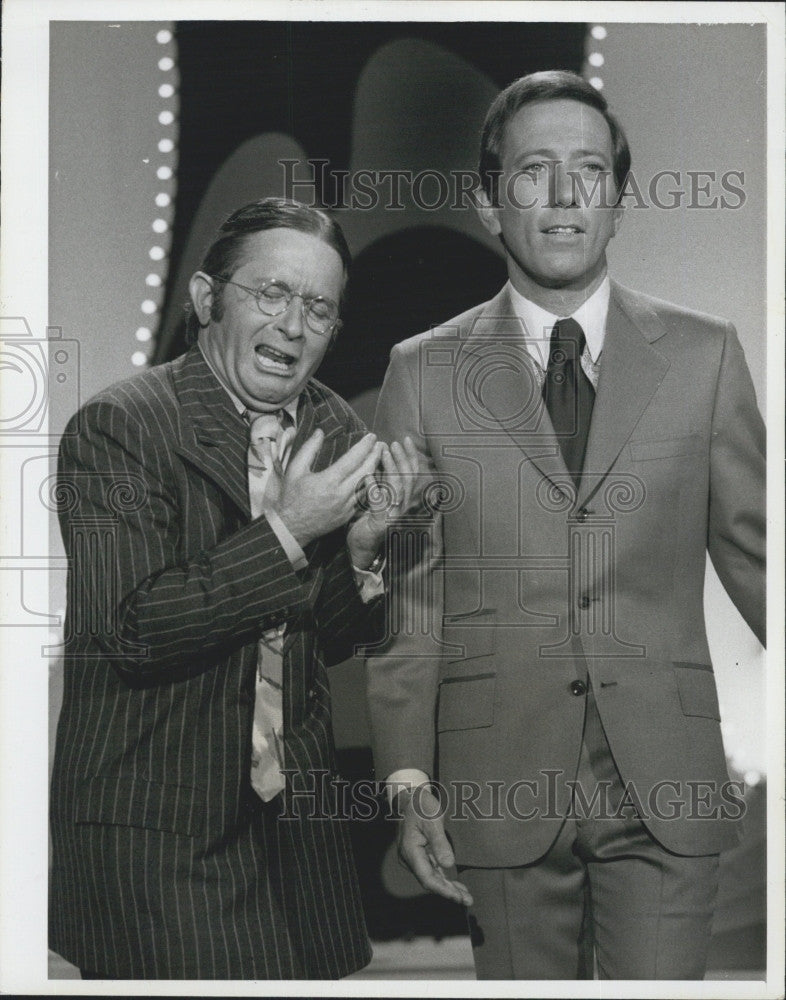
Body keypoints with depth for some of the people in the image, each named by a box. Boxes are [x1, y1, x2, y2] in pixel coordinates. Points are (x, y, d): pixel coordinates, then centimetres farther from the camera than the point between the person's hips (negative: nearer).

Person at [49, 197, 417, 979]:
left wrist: (361, 549, -9)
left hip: (298, 817, 6)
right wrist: (286, 533, -23)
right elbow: (130, 629, -21)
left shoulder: (336, 432, 5)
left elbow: (328, 641, 11)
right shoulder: (116, 428, -13)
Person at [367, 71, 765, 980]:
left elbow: (753, 549, 8)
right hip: (500, 790, 0)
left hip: (666, 787, 0)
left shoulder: (704, 356, 6)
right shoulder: (425, 372, 5)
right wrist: (408, 779, -3)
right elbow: (406, 596, 4)